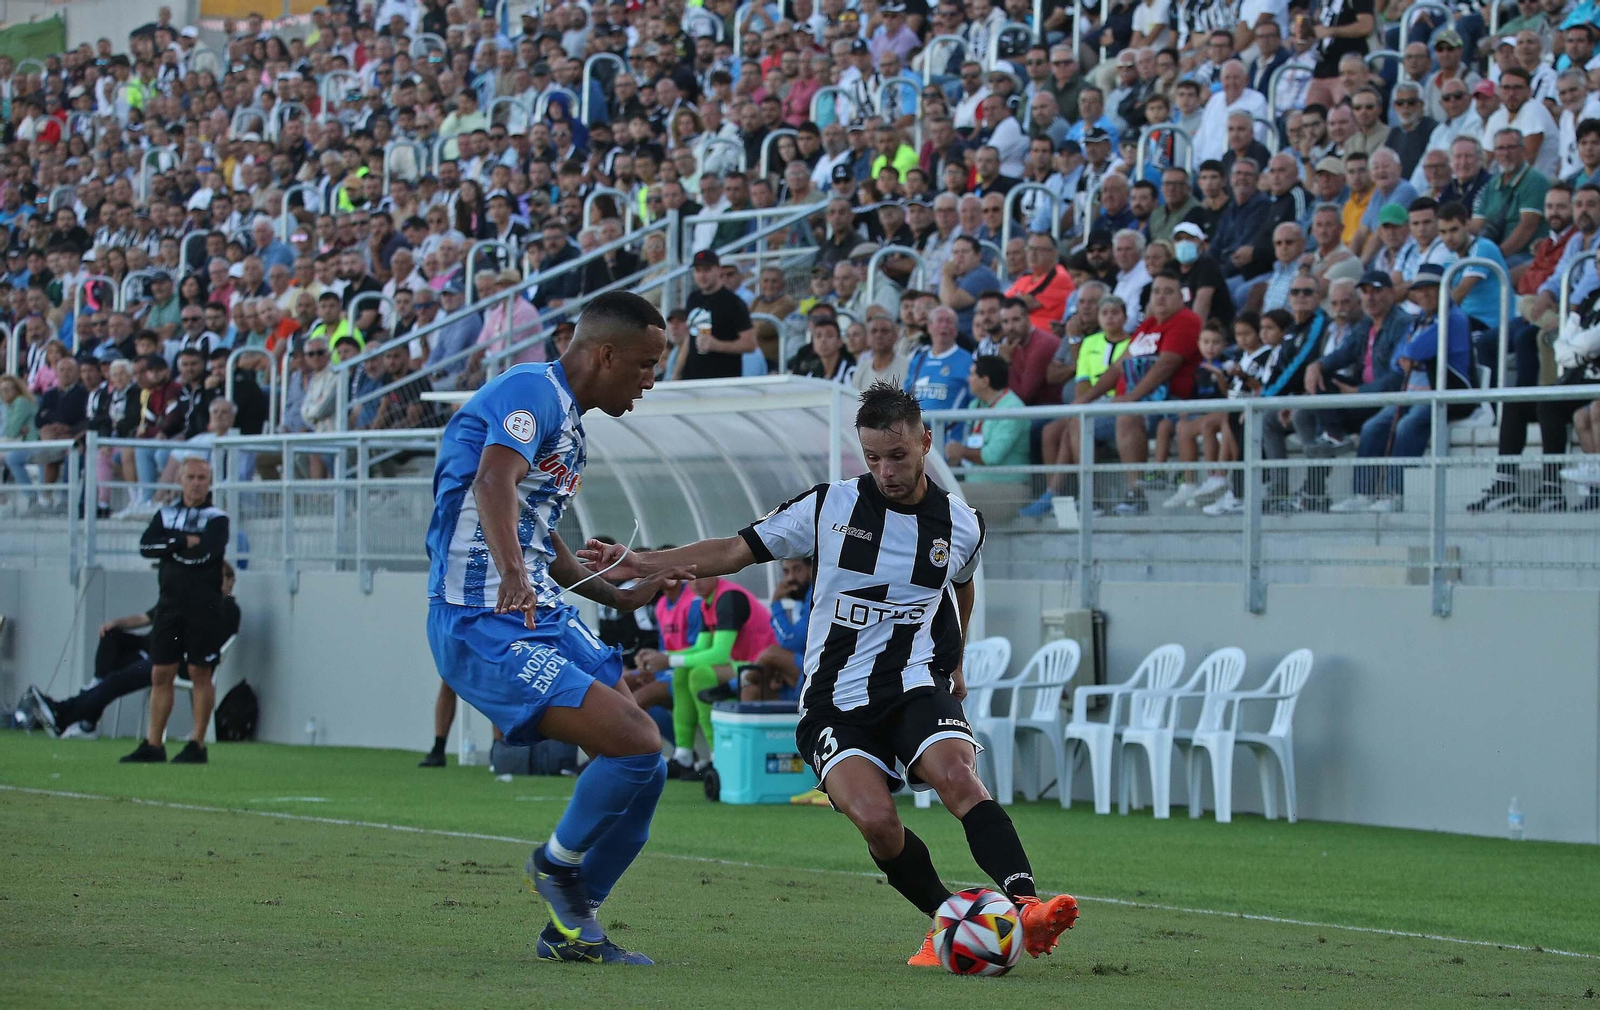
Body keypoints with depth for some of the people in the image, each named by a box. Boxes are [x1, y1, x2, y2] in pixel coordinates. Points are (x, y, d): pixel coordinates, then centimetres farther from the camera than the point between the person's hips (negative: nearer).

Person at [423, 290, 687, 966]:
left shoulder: (567, 420, 21)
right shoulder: (533, 392, -12)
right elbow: (494, 480, -33)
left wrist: (620, 597, 39)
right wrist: (513, 574, -49)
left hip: (544, 619, 11)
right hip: (483, 626, -11)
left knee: (642, 758, 5)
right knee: (638, 745, -21)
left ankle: (570, 929, 14)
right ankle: (557, 863, 4)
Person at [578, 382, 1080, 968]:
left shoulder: (962, 525, 5)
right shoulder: (830, 507, -1)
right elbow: (737, 550, 4)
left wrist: (955, 661, 35)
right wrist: (643, 564, -5)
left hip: (915, 687, 0)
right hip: (834, 699, 0)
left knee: (956, 775, -32)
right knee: (875, 819, -25)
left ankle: (1027, 907, -39)